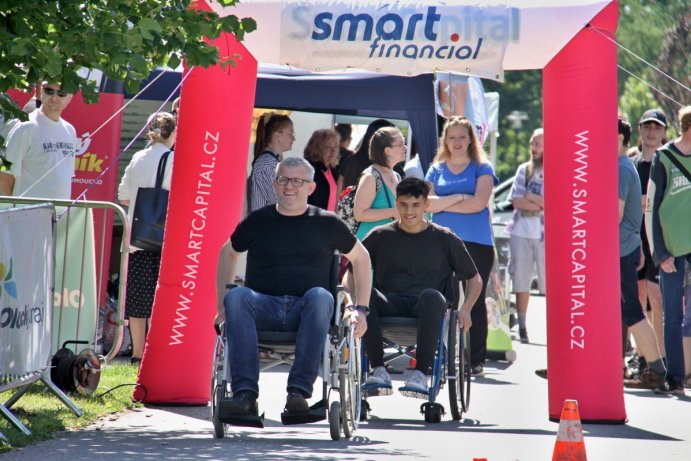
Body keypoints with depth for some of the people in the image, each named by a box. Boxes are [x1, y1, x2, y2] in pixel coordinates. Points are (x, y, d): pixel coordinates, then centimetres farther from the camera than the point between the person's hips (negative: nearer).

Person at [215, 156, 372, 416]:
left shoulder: (326, 223, 13)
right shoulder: (257, 221, 15)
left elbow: (360, 258, 24)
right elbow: (228, 253, 29)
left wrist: (360, 309, 16)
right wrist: (223, 307, 18)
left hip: (305, 311, -1)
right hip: (263, 307, 1)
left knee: (320, 296, -37)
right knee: (236, 296, -33)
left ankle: (299, 391, -43)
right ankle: (245, 393, -42)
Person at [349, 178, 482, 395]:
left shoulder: (444, 239, 13)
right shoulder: (380, 237, 15)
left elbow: (475, 279, 18)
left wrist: (465, 309, -1)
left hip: (427, 308, -1)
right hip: (390, 305, 1)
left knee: (431, 296, -38)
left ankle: (421, 374, -39)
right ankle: (378, 371, -33)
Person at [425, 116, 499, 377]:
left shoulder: (481, 168, 6)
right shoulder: (436, 170, 14)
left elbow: (479, 202, -8)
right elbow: (427, 203, 1)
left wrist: (443, 204, -3)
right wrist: (458, 198, -9)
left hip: (476, 244, -2)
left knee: (474, 301, 0)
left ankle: (475, 360, 3)